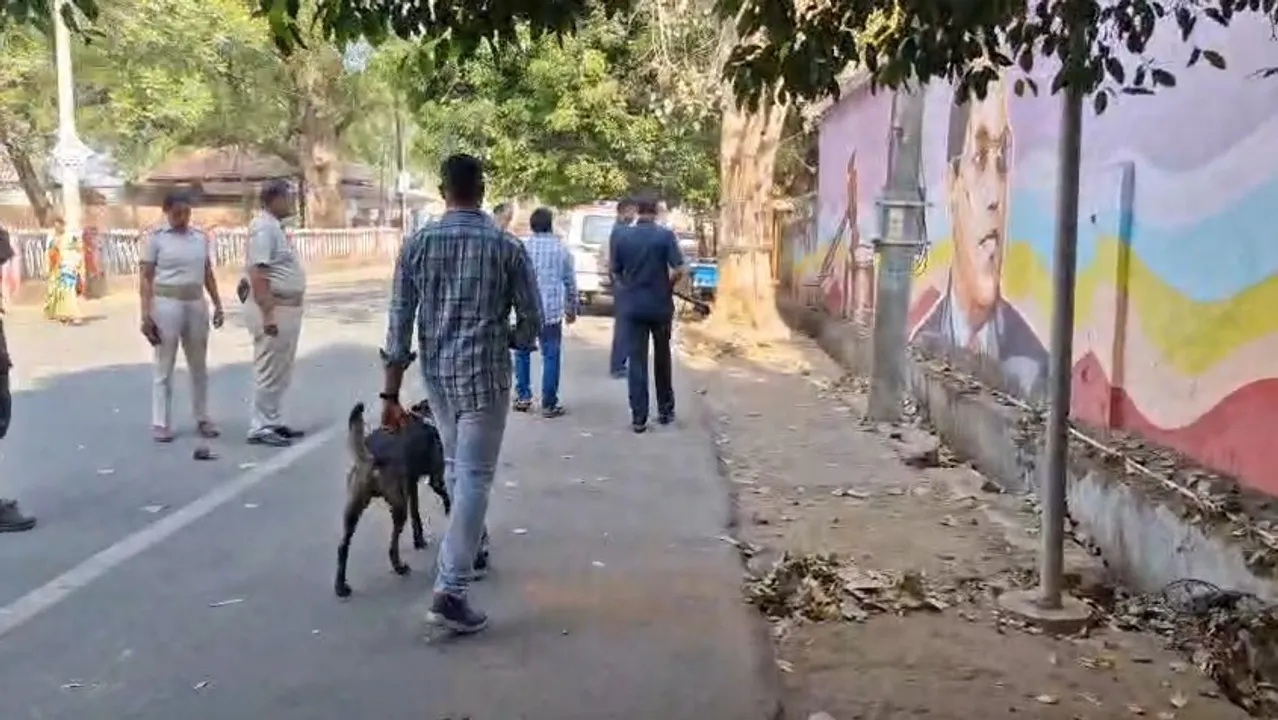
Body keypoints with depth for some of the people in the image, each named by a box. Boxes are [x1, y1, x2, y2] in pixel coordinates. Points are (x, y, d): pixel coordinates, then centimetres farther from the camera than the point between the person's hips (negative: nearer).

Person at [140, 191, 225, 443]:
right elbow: (146, 279, -6)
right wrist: (145, 314, -13)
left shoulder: (200, 237, 8)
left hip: (196, 304, 4)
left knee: (199, 365, 12)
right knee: (164, 367, 1)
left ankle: (202, 418, 22)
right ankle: (160, 423, 7)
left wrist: (218, 304, 9)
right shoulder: (156, 237, -4)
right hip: (167, 304, -4)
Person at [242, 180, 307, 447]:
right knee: (269, 371, -4)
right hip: (272, 308, -10)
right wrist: (268, 314, -27)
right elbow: (256, 273, -24)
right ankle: (261, 428, 3)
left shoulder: (276, 226, 14)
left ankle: (272, 422, 24)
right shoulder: (264, 228, -17)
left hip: (286, 308, 10)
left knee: (281, 372, 16)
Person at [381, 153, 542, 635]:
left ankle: (471, 548, 43)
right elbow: (531, 322, -4)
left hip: (435, 374, 4)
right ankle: (450, 591, -9)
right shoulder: (507, 246, -7)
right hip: (484, 374, -4)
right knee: (474, 476, -3)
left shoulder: (418, 243, 0)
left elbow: (399, 322, -2)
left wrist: (391, 394, 1)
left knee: (456, 465, 24)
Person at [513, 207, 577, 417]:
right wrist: (572, 309, 18)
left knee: (522, 353, 16)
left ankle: (523, 397, 16)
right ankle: (549, 404, 3)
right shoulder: (561, 249, 2)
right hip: (552, 311, -1)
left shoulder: (521, 247, 1)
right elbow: (570, 283, 7)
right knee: (551, 356, 3)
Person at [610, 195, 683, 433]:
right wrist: (668, 287, 4)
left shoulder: (623, 236, 0)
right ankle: (665, 411, 23)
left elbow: (615, 272, 5)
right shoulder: (666, 235, -7)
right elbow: (678, 270, -14)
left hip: (632, 305, 1)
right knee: (662, 358, 15)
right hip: (660, 304, -1)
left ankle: (638, 418, -1)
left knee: (636, 361, 2)